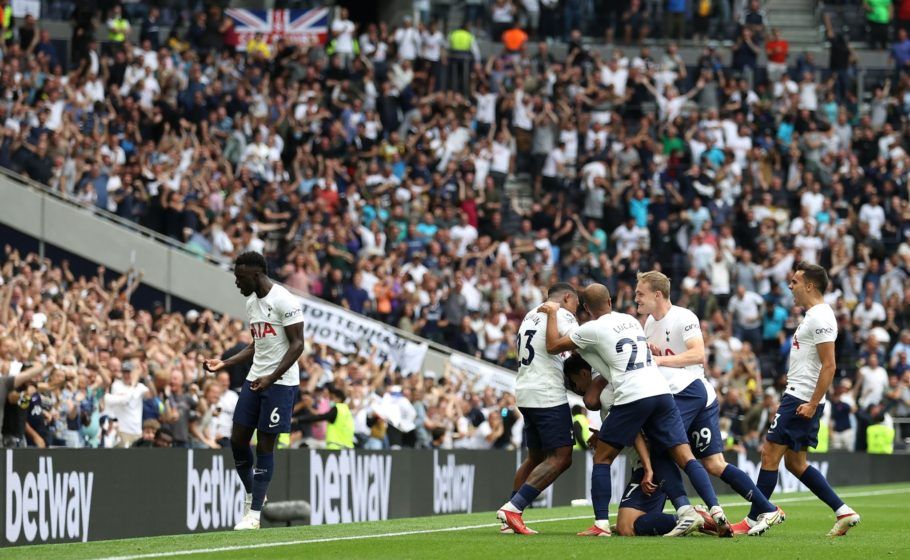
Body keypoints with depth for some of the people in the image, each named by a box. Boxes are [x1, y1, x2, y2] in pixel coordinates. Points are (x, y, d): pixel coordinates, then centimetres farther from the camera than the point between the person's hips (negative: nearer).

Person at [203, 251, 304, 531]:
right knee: (238, 440, 5)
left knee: (265, 445, -5)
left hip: (280, 382, -8)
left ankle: (254, 514, -1)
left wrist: (272, 377, -25)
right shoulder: (252, 303, 13)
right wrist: (225, 363, 12)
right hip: (255, 379, 8)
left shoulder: (284, 301, -13)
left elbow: (297, 344, -16)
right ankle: (252, 495, 26)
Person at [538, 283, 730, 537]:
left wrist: (552, 312, 22)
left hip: (633, 396, -5)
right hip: (662, 392, 5)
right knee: (685, 457, 2)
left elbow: (553, 346, 9)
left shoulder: (592, 330, 1)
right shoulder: (632, 321, 21)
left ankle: (601, 524, 2)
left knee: (602, 458, 9)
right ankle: (716, 511, -13)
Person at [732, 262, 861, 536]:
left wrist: (812, 404, -23)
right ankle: (843, 512, 9)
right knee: (795, 462, 12)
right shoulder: (813, 315, 17)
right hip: (798, 398, 11)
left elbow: (829, 365, -21)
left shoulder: (820, 318, -16)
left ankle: (753, 520, 1)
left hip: (801, 400, -11)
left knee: (770, 454, -5)